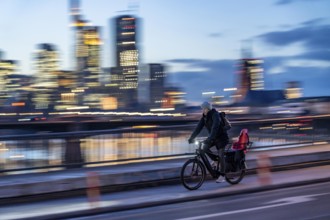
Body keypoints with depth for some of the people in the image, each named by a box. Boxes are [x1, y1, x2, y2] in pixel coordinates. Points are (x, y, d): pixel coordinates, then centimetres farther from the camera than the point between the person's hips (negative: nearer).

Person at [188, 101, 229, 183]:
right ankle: (215, 160, 14)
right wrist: (192, 137, -13)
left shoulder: (215, 115, -25)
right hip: (213, 137, 7)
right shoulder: (204, 116, -2)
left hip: (221, 136, -7)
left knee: (221, 155, -8)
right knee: (205, 148, -12)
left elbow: (215, 127, -37)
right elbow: (199, 127, -5)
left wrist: (210, 138, -47)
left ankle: (222, 176, -2)